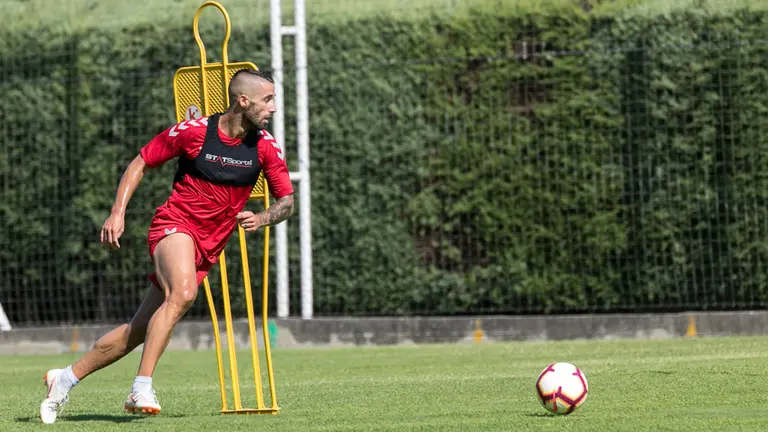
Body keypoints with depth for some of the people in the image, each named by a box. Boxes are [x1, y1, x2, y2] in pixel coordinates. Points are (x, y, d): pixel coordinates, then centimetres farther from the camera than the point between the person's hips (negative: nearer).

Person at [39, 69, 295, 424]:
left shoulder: (266, 147, -1)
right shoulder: (193, 131, -9)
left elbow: (286, 202, 5)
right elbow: (141, 162, 3)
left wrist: (261, 219, -17)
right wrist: (117, 213, -6)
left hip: (207, 248, 4)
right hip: (175, 223, -4)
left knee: (139, 331, 4)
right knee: (183, 293, -36)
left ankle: (65, 378, 19)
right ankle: (142, 388, -34)